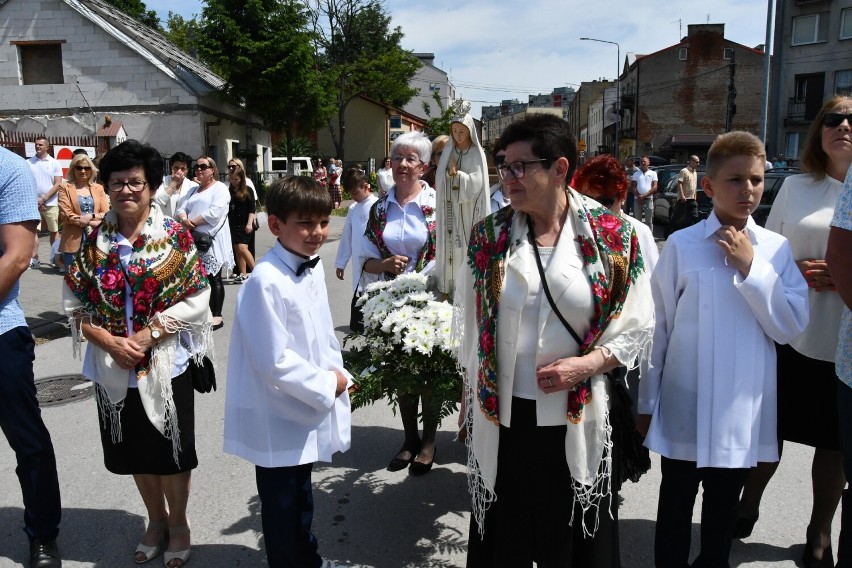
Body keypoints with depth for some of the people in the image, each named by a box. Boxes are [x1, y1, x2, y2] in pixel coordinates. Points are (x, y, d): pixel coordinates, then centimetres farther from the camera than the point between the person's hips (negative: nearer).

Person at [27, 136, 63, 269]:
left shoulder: (54, 163, 1)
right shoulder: (28, 162, 5)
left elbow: (57, 184, -3)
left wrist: (44, 199, -11)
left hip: (51, 203, -1)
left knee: (54, 231, 6)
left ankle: (55, 256, 17)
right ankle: (34, 259, -1)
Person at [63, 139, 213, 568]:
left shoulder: (175, 237, -7)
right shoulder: (94, 240, 1)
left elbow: (195, 299, -11)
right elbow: (74, 304, 2)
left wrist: (147, 334, -19)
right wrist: (109, 340, -13)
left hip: (165, 364, -3)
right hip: (113, 368, 3)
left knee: (171, 451, 10)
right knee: (136, 452, 18)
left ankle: (178, 523, 34)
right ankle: (156, 519, 40)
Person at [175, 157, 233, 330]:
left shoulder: (220, 188, -3)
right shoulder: (194, 190, 23)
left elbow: (214, 213, -17)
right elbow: (181, 209, 13)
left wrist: (192, 221, -10)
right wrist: (184, 219, -10)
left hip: (211, 239, -7)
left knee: (213, 278, -4)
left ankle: (217, 316, 1)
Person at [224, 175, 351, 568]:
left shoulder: (313, 267, 0)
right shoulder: (266, 282, -26)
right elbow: (275, 361, -27)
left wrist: (337, 374, -2)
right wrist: (326, 386, -16)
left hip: (308, 405, 9)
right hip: (278, 417, -8)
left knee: (301, 494, 27)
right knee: (281, 504, 13)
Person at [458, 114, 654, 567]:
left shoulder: (612, 238, -8)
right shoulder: (488, 237, -3)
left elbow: (637, 326, 0)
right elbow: (470, 328, 5)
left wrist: (588, 363, -16)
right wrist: (469, 403, 10)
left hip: (576, 420, -1)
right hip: (501, 417, 2)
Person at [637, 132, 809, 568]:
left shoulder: (776, 249, -1)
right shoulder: (682, 245, -8)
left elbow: (791, 327, -7)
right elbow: (658, 327, -4)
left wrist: (751, 267, -16)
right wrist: (646, 402, 1)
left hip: (743, 411, 2)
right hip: (685, 409, -2)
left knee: (723, 509, 21)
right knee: (675, 508, 15)